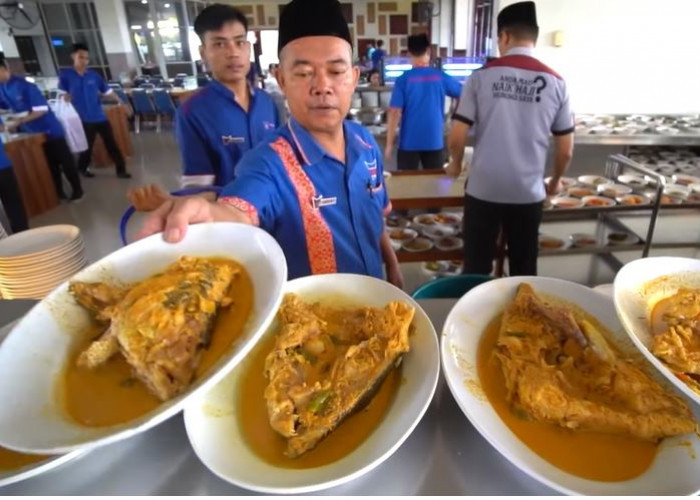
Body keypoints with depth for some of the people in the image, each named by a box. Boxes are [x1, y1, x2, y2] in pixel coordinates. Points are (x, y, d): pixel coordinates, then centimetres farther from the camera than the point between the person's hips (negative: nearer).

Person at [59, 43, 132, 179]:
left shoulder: (94, 75, 4)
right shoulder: (65, 75, -2)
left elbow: (108, 92, 5)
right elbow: (63, 96, 2)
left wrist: (121, 103, -6)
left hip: (100, 117, 2)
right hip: (84, 120, -2)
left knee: (112, 144, 2)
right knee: (87, 147, 10)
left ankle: (121, 170, 9)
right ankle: (82, 168, 33)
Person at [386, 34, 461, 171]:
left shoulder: (403, 79, -6)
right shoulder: (441, 77, 1)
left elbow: (395, 113, -11)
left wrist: (389, 144, -6)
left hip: (409, 143, -2)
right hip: (435, 141, 2)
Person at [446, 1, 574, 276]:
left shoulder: (482, 76, -4)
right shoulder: (555, 83, 1)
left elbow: (457, 137, -6)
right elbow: (566, 150, 4)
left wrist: (456, 164, 15)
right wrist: (554, 182, 22)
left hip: (483, 190, -1)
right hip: (528, 192, 2)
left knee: (476, 268, 11)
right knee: (524, 270, 16)